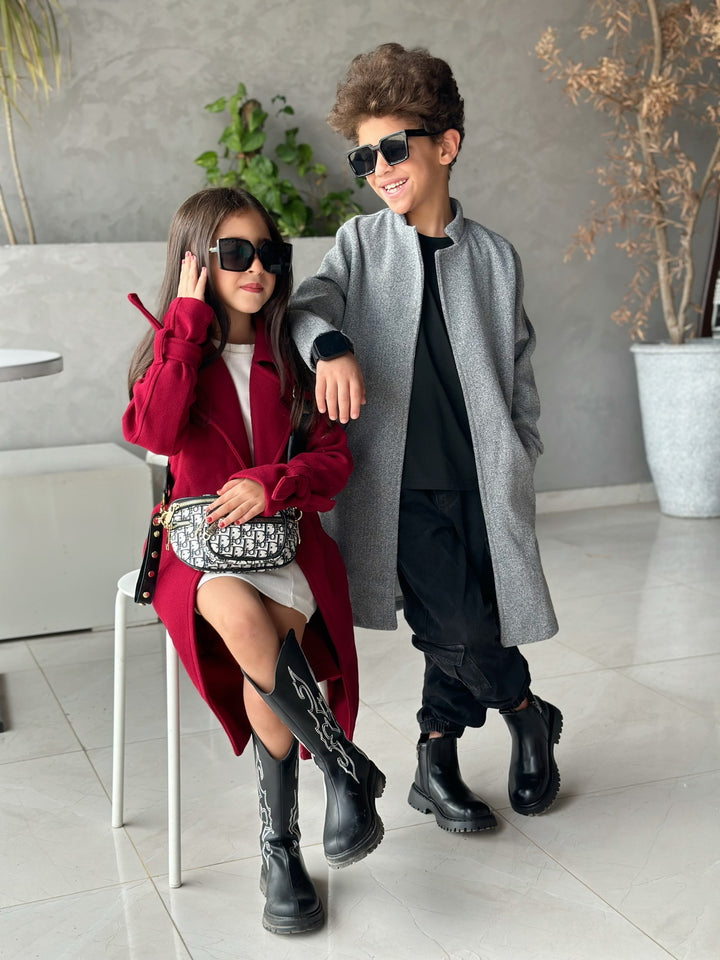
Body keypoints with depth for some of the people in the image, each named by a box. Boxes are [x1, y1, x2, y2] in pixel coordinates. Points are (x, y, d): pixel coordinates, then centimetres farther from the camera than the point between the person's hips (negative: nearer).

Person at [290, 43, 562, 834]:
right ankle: (529, 716, 18)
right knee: (456, 630, -10)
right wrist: (329, 344, -31)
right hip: (404, 480, -1)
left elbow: (519, 372, 14)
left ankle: (436, 764, 26)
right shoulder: (361, 243, 8)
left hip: (483, 480, 2)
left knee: (469, 627, 2)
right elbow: (308, 302, -8)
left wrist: (520, 465, 8)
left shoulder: (494, 258, 9)